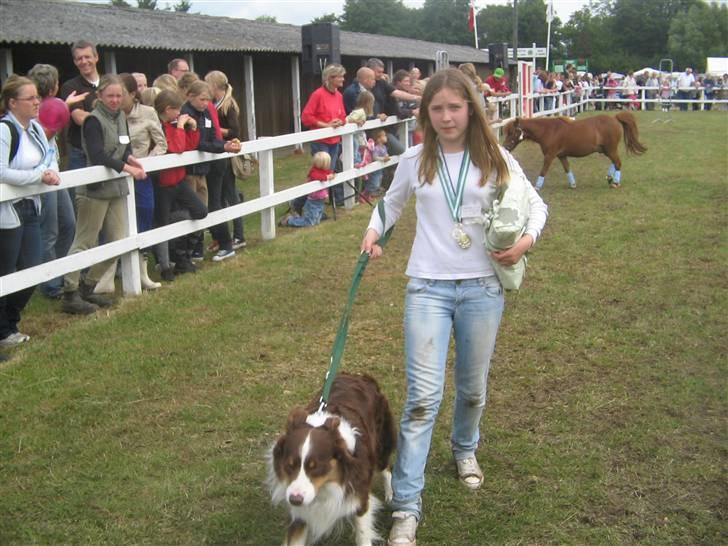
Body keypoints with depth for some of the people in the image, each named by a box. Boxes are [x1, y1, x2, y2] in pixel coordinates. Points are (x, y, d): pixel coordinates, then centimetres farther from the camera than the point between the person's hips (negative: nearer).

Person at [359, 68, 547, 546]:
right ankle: (407, 506, -4)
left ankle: (465, 449, 48)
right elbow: (392, 203, 20)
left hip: (482, 287, 1)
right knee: (423, 396, -8)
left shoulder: (495, 160, -1)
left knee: (473, 387, 16)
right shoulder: (415, 162, 1)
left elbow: (535, 203, 9)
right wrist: (374, 230, 2)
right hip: (428, 288, -1)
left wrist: (528, 238, -9)